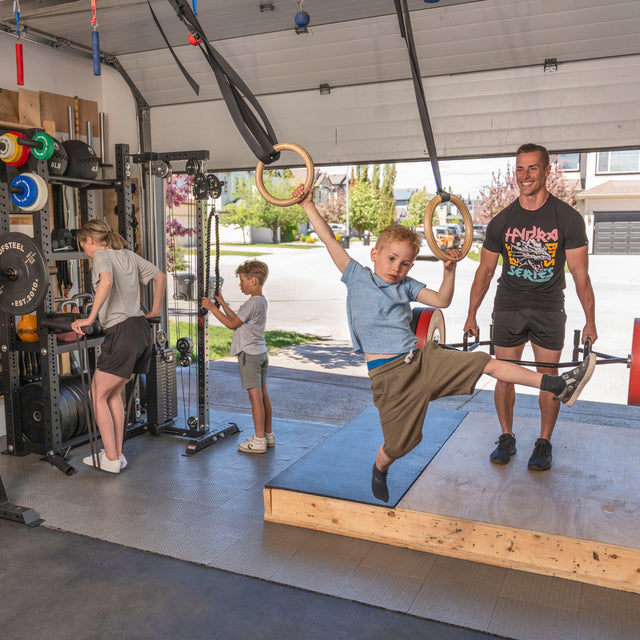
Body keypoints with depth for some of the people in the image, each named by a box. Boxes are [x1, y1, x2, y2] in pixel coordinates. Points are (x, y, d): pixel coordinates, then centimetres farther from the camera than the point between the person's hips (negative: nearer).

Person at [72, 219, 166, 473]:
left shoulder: (101, 255, -4)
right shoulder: (128, 254, 19)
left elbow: (107, 281, -25)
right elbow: (160, 276, 22)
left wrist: (90, 318, -22)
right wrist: (155, 311, 27)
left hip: (122, 333, -8)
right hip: (143, 330, 8)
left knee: (98, 394, 7)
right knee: (112, 391, 21)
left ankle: (111, 459, 11)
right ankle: (117, 453, 25)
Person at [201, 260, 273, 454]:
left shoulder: (252, 303, -17)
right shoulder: (262, 301, 12)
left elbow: (232, 323, -14)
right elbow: (237, 319, 16)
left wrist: (212, 308, -9)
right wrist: (222, 303, 16)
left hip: (249, 354, -10)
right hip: (260, 352, 10)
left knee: (255, 396, -6)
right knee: (263, 394, 13)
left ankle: (259, 440, -1)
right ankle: (268, 434, 21)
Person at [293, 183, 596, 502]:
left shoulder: (405, 285, 13)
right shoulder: (357, 277, 1)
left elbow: (442, 300, 13)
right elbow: (330, 241, -2)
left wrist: (449, 271, -1)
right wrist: (309, 206, -3)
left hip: (422, 359, 4)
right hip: (389, 373, -4)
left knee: (484, 362, -6)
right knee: (400, 443, 3)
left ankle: (558, 386, -3)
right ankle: (380, 468, 38)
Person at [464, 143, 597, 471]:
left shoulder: (567, 219, -7)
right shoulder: (502, 221, -1)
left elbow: (580, 274, -6)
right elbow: (485, 271, 4)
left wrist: (590, 321, -10)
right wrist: (471, 316, 3)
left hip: (549, 311, -1)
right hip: (508, 308, 2)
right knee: (504, 376, 5)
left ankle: (544, 443, 20)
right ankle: (507, 438, 21)